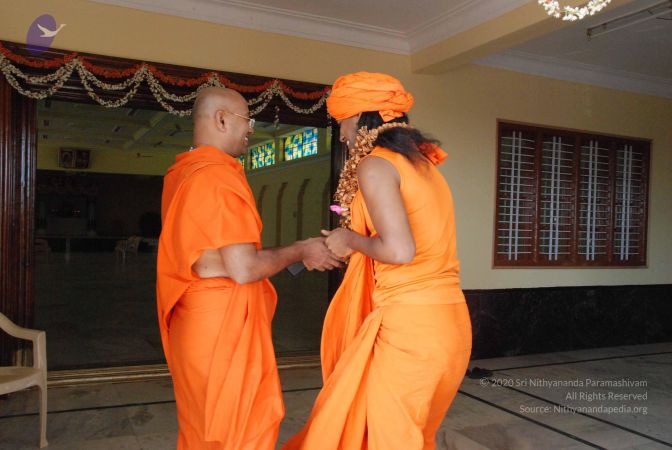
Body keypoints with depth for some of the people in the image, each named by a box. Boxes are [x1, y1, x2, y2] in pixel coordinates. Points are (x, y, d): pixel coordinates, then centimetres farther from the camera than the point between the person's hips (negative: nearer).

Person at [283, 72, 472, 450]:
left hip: (410, 324, -8)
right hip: (449, 321, 8)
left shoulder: (374, 165, -10)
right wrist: (350, 247, 19)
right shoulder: (424, 163, 15)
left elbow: (399, 250, -21)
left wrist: (351, 239, -3)